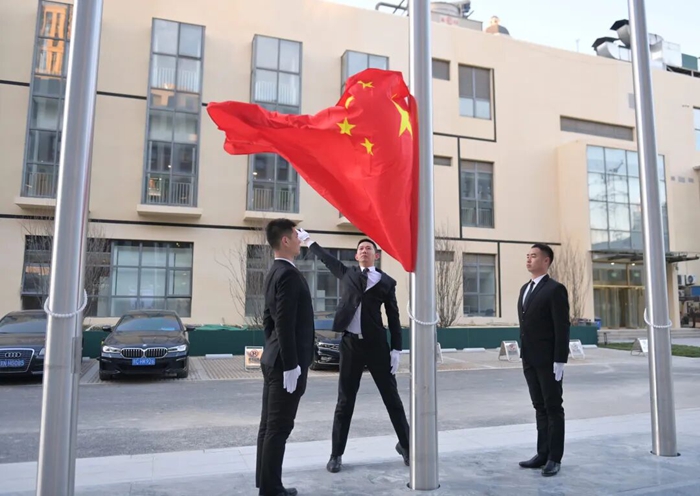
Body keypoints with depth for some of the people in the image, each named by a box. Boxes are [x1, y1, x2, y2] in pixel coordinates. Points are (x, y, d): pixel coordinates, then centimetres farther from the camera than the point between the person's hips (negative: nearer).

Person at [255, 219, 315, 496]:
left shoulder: (274, 272, 13)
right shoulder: (289, 274, -18)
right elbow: (286, 324, -23)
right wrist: (291, 365, -21)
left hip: (273, 359, 10)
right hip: (286, 362, -10)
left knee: (269, 426, 14)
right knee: (278, 429, -1)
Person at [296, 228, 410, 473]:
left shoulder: (386, 282, 4)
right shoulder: (347, 273, 9)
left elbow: (393, 317, 4)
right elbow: (326, 258, 24)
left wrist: (396, 349, -2)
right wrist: (308, 240, 33)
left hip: (377, 344, -1)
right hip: (351, 343, 1)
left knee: (392, 398, 8)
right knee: (345, 401, 6)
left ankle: (405, 445, 26)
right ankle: (336, 454, 17)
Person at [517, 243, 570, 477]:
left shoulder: (555, 289, -10)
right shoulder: (525, 289, 14)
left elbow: (562, 328, -14)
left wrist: (560, 361, -18)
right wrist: (523, 354, 15)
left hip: (548, 360, -7)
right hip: (529, 359, 8)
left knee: (553, 408, 3)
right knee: (540, 407, 12)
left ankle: (554, 458, 12)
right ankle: (543, 453, 20)